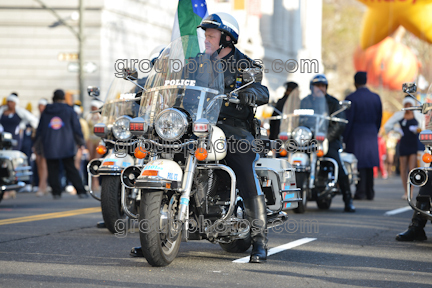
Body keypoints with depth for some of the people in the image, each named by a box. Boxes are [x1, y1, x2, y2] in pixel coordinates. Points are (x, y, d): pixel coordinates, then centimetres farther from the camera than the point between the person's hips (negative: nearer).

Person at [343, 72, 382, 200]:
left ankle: (360, 191, -5)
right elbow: (379, 118, 11)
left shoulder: (351, 98, -10)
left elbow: (348, 121, -10)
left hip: (356, 134, -4)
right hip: (371, 134, 5)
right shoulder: (376, 98, 6)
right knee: (369, 164, 11)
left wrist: (344, 138, -4)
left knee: (359, 164, -2)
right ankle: (369, 192, 13)